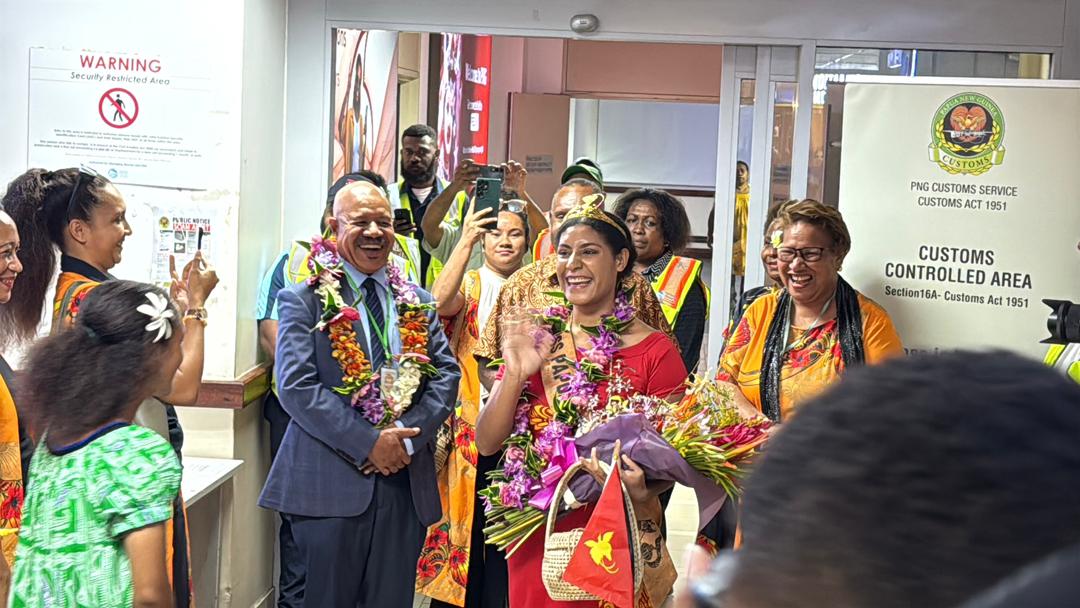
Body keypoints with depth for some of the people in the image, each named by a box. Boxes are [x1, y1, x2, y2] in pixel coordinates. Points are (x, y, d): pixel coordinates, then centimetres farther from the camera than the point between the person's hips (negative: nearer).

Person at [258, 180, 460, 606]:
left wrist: (406, 435, -12)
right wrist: (368, 443, -16)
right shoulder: (304, 300, 0)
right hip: (329, 484, -4)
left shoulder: (419, 304, 14)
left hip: (407, 483, 4)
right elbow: (296, 386, -10)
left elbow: (446, 376, 6)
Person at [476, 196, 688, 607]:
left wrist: (643, 489, -25)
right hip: (538, 539, 3)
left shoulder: (655, 351, -7)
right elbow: (486, 443, -1)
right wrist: (515, 375, -16)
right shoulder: (534, 342, 4)